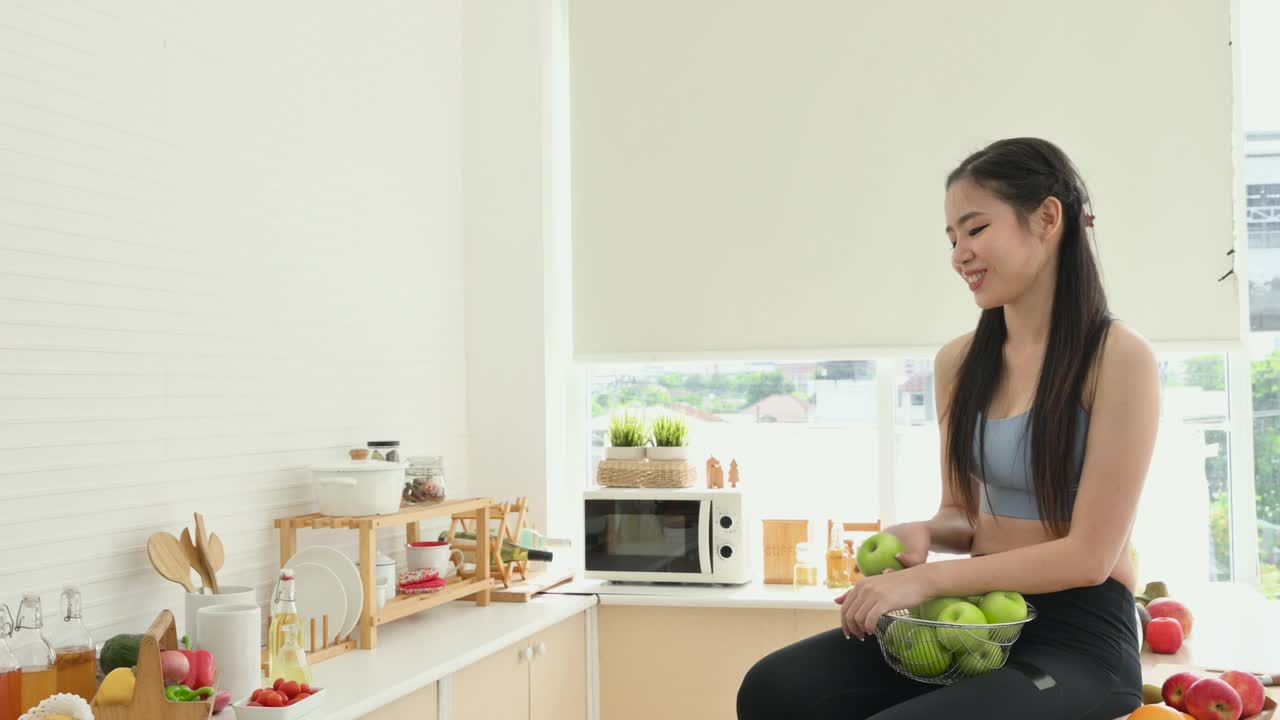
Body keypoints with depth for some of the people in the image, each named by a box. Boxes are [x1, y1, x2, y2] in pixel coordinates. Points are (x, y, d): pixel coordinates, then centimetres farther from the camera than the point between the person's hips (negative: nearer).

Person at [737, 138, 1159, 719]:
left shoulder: (1120, 358, -11)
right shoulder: (958, 362, 8)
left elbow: (1089, 554, -13)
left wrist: (927, 578, -17)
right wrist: (924, 534, -8)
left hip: (1078, 636, -5)